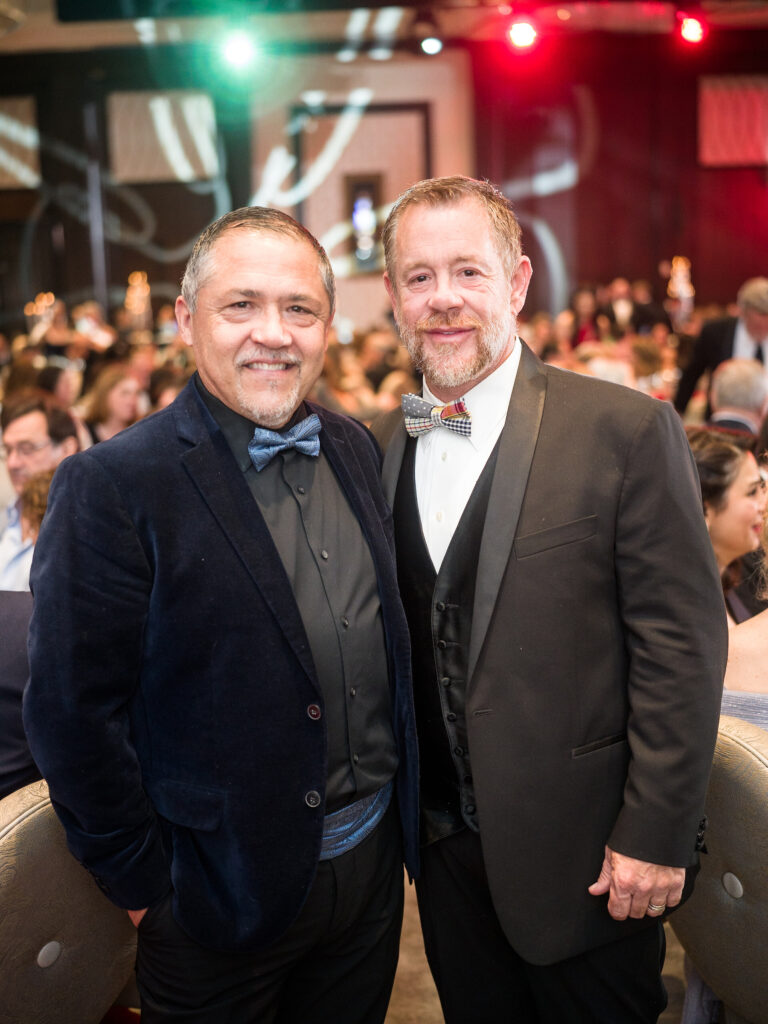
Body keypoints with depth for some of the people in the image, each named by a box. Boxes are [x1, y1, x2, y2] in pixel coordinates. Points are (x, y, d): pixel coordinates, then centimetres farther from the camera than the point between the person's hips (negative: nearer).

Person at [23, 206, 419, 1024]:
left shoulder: (356, 450, 2)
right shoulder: (111, 486, -18)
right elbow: (74, 713, -17)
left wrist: (402, 807, 10)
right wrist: (144, 884, -11)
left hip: (374, 860, 6)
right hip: (225, 893, -5)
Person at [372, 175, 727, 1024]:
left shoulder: (626, 430, -14)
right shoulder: (380, 447, 2)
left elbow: (682, 642, -13)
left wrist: (655, 834, -14)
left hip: (585, 853, -4)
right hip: (446, 848, 5)